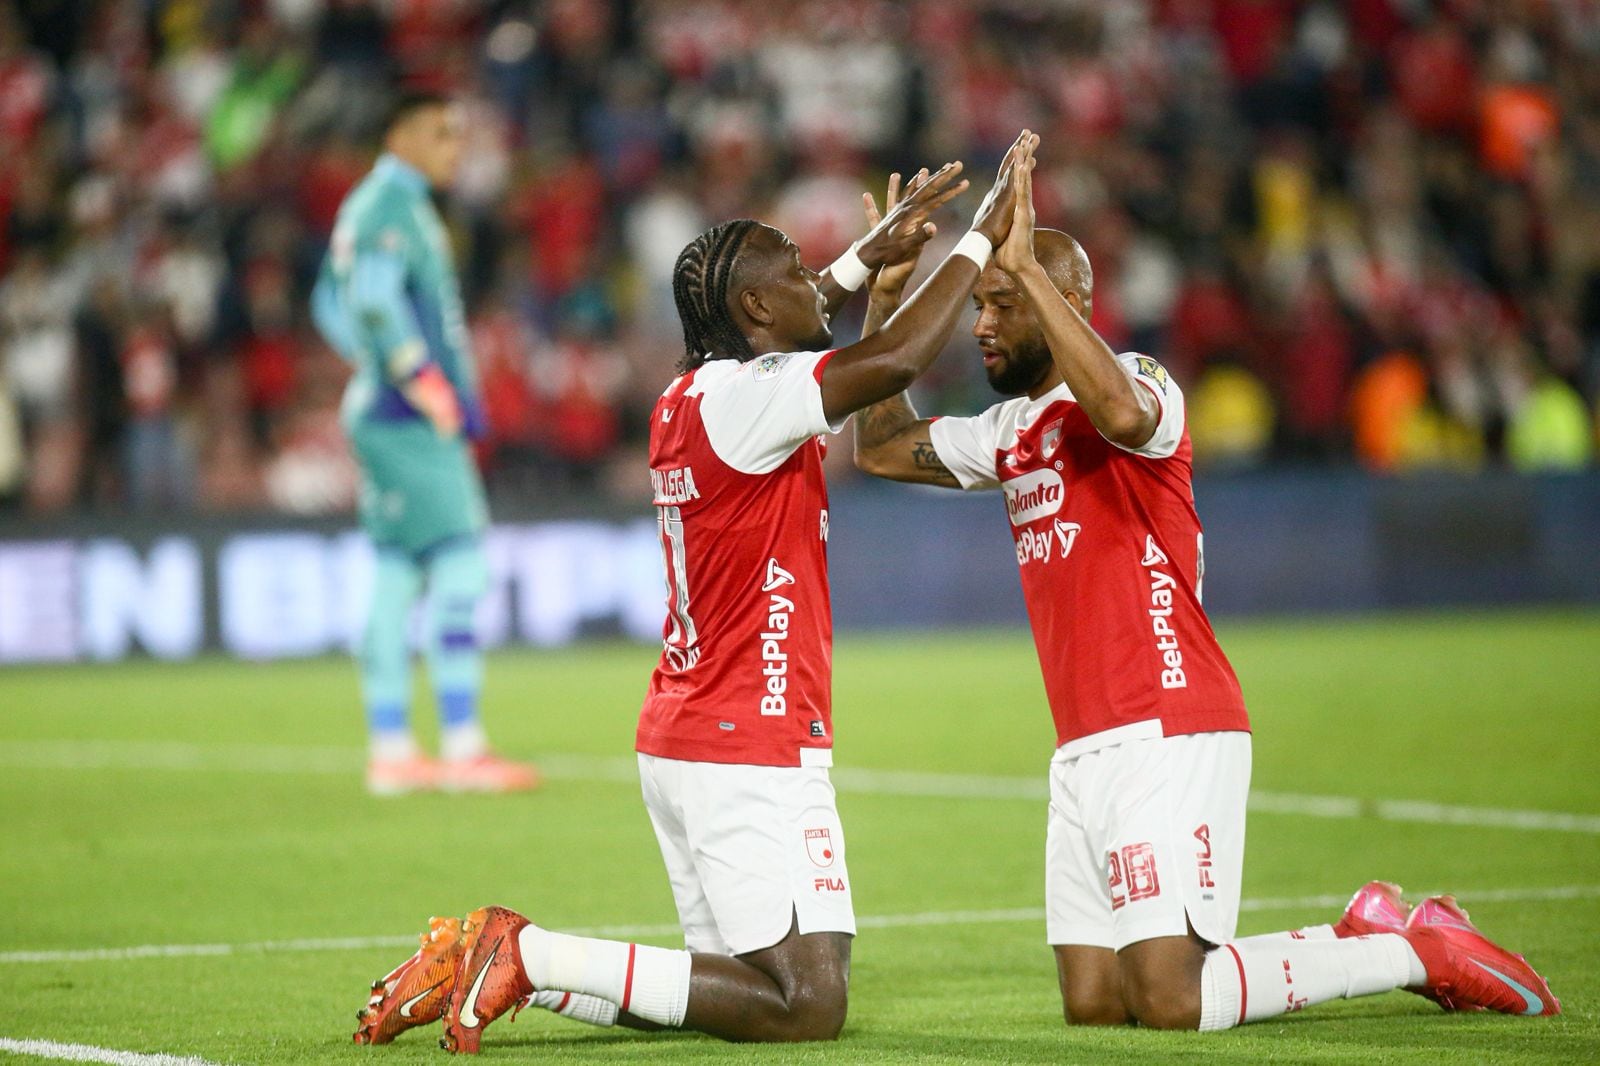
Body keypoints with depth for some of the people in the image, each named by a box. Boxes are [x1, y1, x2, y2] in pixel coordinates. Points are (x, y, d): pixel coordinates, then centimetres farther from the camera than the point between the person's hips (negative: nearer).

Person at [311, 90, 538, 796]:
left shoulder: (365, 206, 19)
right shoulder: (390, 205, -11)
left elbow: (332, 305, 28)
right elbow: (376, 300, -24)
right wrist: (431, 388, -20)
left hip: (382, 415, 10)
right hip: (408, 421, -10)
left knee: (396, 579, 9)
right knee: (459, 565, -12)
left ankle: (390, 752, 10)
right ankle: (462, 749, -15)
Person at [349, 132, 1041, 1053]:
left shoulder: (690, 397, 11)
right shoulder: (742, 401, -15)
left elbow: (781, 326, 34)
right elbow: (895, 361, -25)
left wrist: (868, 258, 33)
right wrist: (983, 240, -14)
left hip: (683, 744, 10)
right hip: (753, 754, -10)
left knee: (742, 981, 15)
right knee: (807, 1005, -10)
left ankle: (486, 959, 9)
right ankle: (532, 957, -12)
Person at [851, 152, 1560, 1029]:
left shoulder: (1141, 386, -7)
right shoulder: (1011, 431, 19)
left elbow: (1121, 414, -32)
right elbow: (881, 447, 30)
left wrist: (1027, 266, -27)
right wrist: (885, 297, 21)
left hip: (1167, 736, -9)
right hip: (1083, 750, 9)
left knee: (1167, 1003, -17)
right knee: (1092, 1006, 2)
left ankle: (1419, 954, 2)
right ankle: (1367, 940, 17)